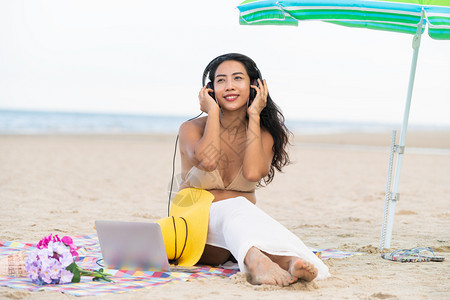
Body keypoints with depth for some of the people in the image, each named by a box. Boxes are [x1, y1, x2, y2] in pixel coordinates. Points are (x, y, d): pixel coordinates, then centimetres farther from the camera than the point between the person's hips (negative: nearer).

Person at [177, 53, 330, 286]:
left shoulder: (264, 135, 6)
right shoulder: (192, 129, 2)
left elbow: (252, 172, -17)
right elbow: (207, 161, -23)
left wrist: (254, 115, -9)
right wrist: (213, 112, -8)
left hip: (245, 222, 1)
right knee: (235, 209, -33)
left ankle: (290, 261, -63)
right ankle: (255, 259, -65)